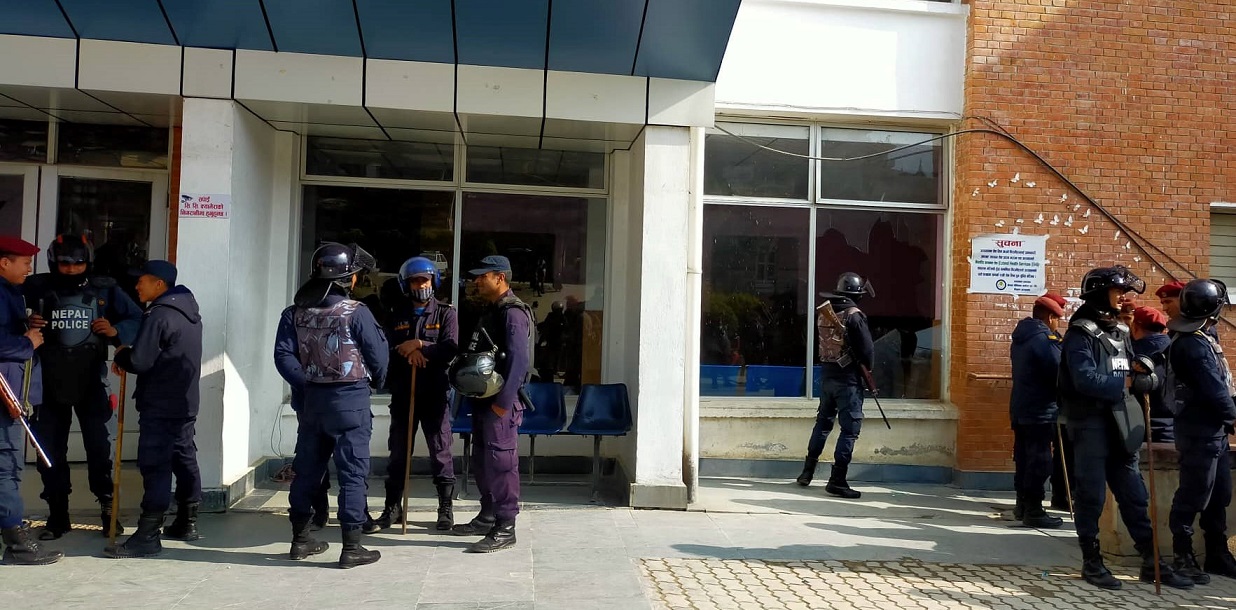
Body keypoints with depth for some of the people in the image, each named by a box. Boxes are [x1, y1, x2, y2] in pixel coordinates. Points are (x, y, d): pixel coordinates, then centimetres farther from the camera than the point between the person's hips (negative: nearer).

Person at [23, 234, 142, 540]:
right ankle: (57, 515, 20)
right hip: (51, 383, 2)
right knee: (50, 450, 8)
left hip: (91, 382, -1)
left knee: (99, 447, 3)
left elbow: (138, 320, 5)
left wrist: (116, 331, -14)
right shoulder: (36, 288, -1)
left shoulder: (105, 289, -1)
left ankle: (108, 509, 15)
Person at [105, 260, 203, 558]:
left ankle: (148, 535, -8)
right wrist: (129, 353, 11)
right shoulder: (189, 313, 13)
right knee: (184, 458, 15)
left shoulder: (159, 315, -16)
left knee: (155, 466, -9)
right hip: (186, 402, 9)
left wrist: (120, 354, 2)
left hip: (159, 407, -9)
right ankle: (187, 523, 24)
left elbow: (139, 361, -19)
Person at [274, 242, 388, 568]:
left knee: (307, 470, 15)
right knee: (352, 473, 0)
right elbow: (378, 355, -4)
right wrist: (375, 382, 15)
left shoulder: (296, 313, 3)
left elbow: (284, 356, -4)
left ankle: (300, 539, 26)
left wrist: (307, 383, 0)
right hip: (351, 398, -5)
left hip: (313, 399, 5)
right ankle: (351, 547, 2)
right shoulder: (356, 312, -12)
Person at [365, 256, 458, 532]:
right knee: (398, 452, 10)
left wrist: (417, 345, -13)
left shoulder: (446, 313, 2)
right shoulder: (397, 316, 11)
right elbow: (386, 349, 0)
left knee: (440, 451, 2)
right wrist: (409, 352, -16)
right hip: (402, 393, 3)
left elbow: (450, 349, -11)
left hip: (435, 393, -3)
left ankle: (446, 508, 12)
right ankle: (392, 508, 20)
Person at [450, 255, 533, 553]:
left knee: (501, 463, -7)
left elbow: (519, 360, -22)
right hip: (483, 398, 10)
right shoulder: (491, 311, 17)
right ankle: (487, 517, 28)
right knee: (482, 461, 16)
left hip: (501, 401, -10)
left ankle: (505, 529, -2)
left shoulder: (513, 313, -14)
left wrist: (503, 402, -24)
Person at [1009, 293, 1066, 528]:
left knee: (1024, 458, 14)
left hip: (1020, 409, 9)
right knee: (1039, 461, -4)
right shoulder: (1044, 339, -17)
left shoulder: (1020, 337, 13)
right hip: (1041, 411, -9)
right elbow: (1059, 373, -18)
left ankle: (1022, 505, 21)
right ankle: (1033, 511, -1)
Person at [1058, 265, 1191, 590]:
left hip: (1121, 424, 8)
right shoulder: (1081, 333, -9)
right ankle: (1092, 562, 11)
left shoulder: (1121, 332, 15)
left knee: (1134, 496, 12)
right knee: (1091, 495, 1)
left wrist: (1143, 376, -6)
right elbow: (1086, 380, -23)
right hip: (1090, 423, -7)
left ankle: (1152, 562, 20)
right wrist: (1125, 382, -12)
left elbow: (1153, 377, 16)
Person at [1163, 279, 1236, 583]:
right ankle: (1182, 557, 6)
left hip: (1211, 429, 10)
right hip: (1200, 430, -10)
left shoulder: (1195, 339, 13)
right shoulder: (1193, 344, -19)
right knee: (1193, 497, -2)